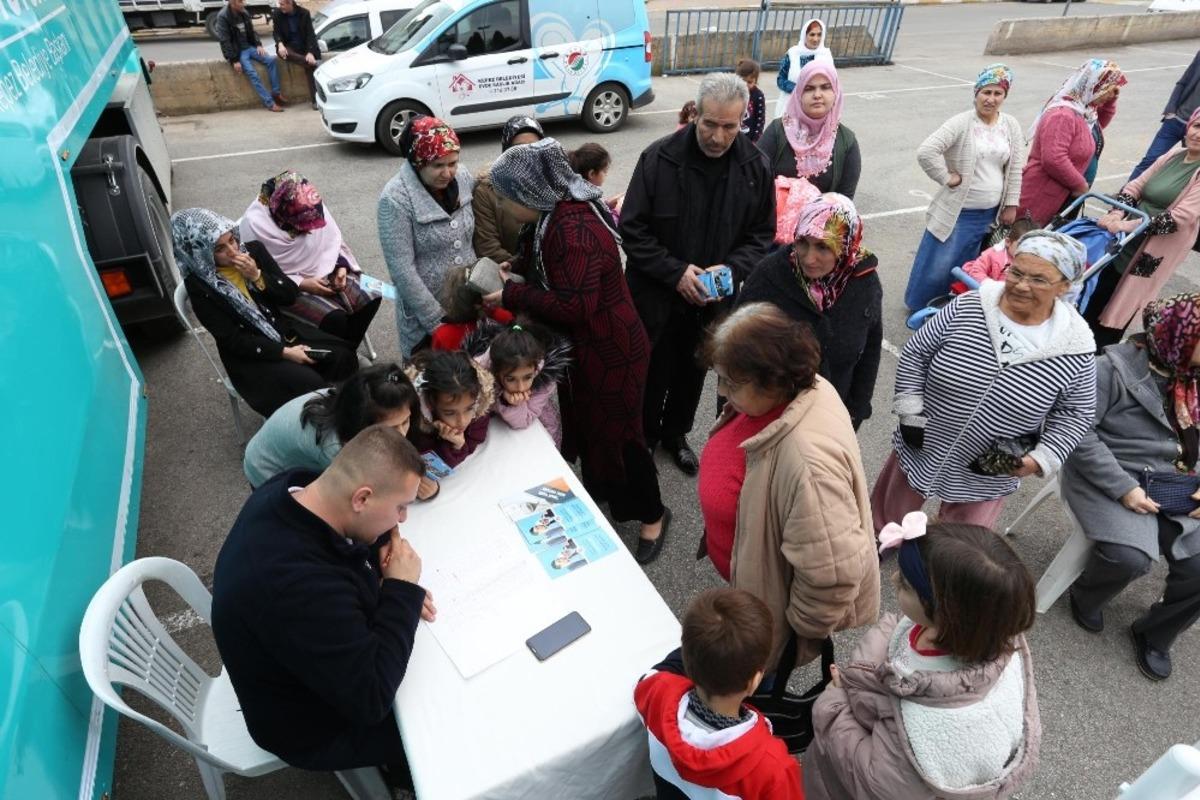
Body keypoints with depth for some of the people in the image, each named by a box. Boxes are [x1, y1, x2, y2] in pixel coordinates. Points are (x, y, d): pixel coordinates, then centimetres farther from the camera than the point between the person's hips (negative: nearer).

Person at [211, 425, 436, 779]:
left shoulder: (294, 488, -20)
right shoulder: (297, 585, -45)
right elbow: (373, 698, -35)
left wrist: (395, 590, -15)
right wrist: (403, 590, -28)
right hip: (309, 722, -7)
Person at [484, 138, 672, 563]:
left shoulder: (573, 230, -29)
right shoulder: (561, 211, 3)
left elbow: (575, 305, -32)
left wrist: (512, 296, -22)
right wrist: (515, 280, -3)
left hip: (609, 352, -10)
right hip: (585, 346, 10)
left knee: (616, 433, 5)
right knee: (584, 422, 24)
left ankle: (652, 515, 27)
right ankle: (597, 488, 47)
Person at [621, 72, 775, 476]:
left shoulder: (754, 167, -5)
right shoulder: (659, 158, -15)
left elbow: (762, 235, 2)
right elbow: (632, 228, -12)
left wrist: (731, 269, -17)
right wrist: (675, 272, -21)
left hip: (711, 299, 3)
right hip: (655, 294, -3)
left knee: (692, 371, 19)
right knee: (651, 371, 11)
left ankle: (676, 434, 44)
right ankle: (644, 436, 36)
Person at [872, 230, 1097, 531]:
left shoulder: (1075, 349, -14)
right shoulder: (967, 307, -15)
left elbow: (1073, 413, -2)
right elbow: (915, 354, -6)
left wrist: (1042, 458, -15)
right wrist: (911, 414, -10)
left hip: (987, 477, 0)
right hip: (919, 449, 1)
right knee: (886, 519, 23)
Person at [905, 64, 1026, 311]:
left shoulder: (1011, 126, 3)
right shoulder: (961, 123, -14)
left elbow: (1015, 168, 8)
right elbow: (926, 152, -26)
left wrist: (1011, 205, 6)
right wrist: (946, 177, -20)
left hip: (991, 212, 5)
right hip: (959, 212, -5)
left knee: (966, 266, 18)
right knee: (938, 265, 3)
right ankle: (919, 305, 24)